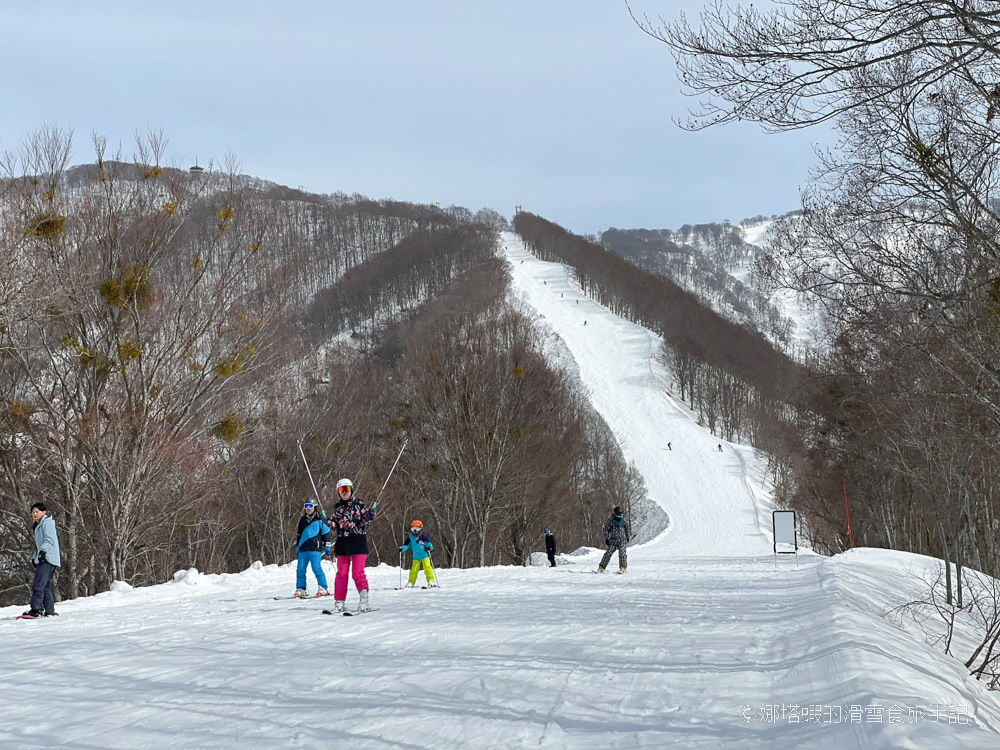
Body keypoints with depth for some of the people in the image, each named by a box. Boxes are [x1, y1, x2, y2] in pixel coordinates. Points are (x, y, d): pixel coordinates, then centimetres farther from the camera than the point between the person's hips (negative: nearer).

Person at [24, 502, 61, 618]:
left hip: (47, 559, -11)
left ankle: (36, 609, -24)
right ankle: (49, 611, 9)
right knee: (46, 587, 9)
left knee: (38, 584, -18)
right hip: (43, 560, 11)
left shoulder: (47, 523, -4)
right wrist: (34, 557, 23)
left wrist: (43, 551, -27)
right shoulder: (38, 526, 27)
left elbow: (50, 540, -16)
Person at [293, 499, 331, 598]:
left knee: (316, 568, -12)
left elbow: (325, 533, 4)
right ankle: (300, 589, 10)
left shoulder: (320, 519, 2)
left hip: (315, 548, -5)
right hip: (303, 549, 5)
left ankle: (323, 589, -7)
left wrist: (327, 547, 1)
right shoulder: (302, 520, 18)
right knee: (300, 570, 2)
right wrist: (297, 548, 24)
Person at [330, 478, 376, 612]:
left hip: (358, 541, -4)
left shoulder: (359, 504, 3)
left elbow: (366, 521, 3)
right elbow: (335, 524, 18)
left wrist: (371, 515, -18)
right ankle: (339, 601, 10)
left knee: (357, 572, -10)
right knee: (342, 573, 4)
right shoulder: (337, 507, 13)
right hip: (342, 542, 4)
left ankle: (364, 599, -10)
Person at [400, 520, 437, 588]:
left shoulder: (423, 536, -8)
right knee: (414, 570, 5)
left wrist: (429, 547, -31)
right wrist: (402, 548, -10)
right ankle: (411, 583, 17)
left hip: (424, 556, -4)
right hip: (416, 557, 4)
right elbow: (406, 545, 9)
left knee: (427, 568, -13)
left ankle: (431, 581, -8)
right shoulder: (410, 537, 4)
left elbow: (429, 543, -9)